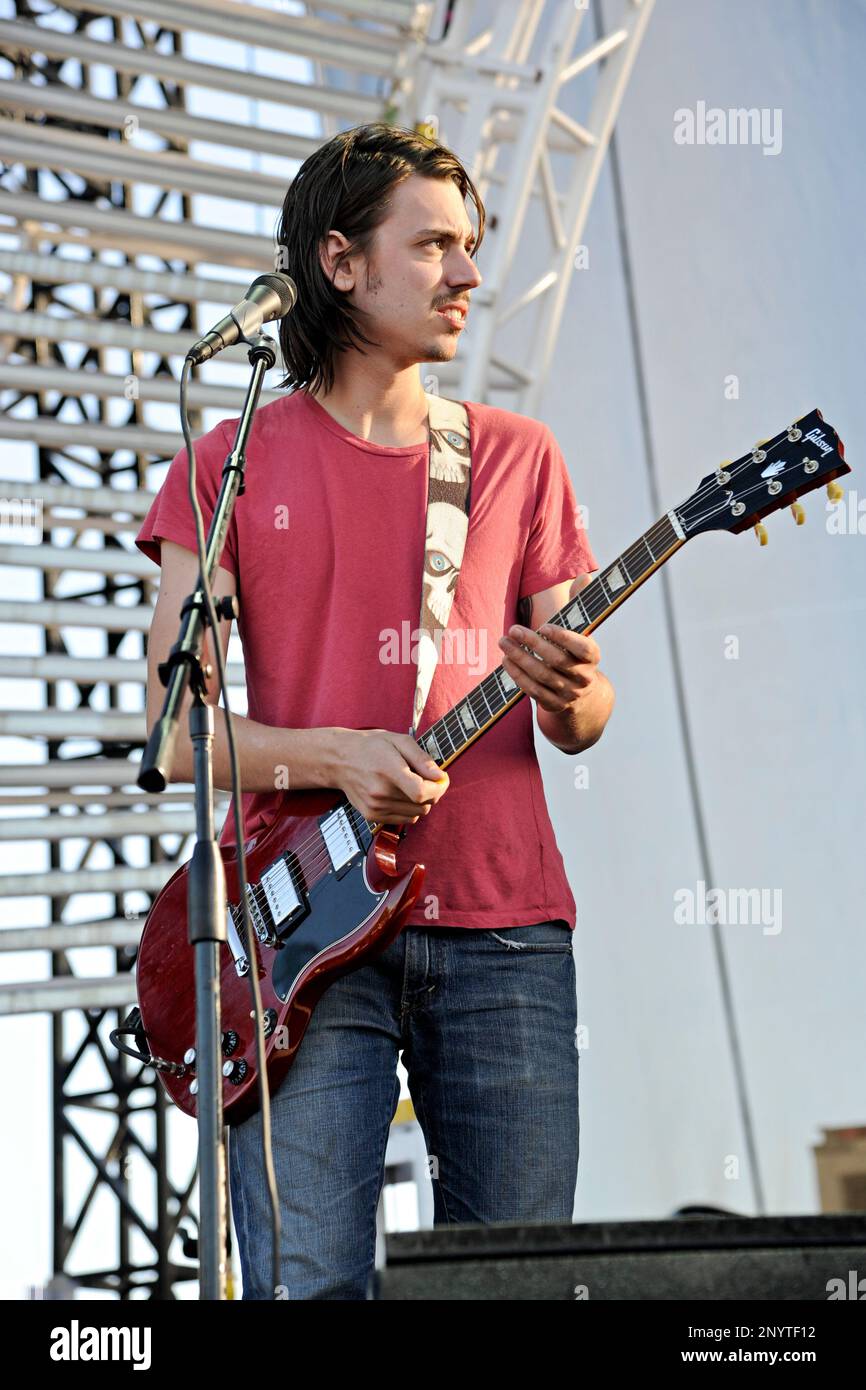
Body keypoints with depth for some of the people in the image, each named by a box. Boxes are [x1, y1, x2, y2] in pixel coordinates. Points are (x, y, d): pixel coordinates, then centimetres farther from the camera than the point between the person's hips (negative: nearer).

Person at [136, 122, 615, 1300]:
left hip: (504, 926, 3)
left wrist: (570, 695, -11)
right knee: (309, 1283, -5)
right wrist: (334, 757, -15)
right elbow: (173, 722, 1)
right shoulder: (231, 465, 7)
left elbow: (583, 720, 13)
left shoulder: (518, 458, 14)